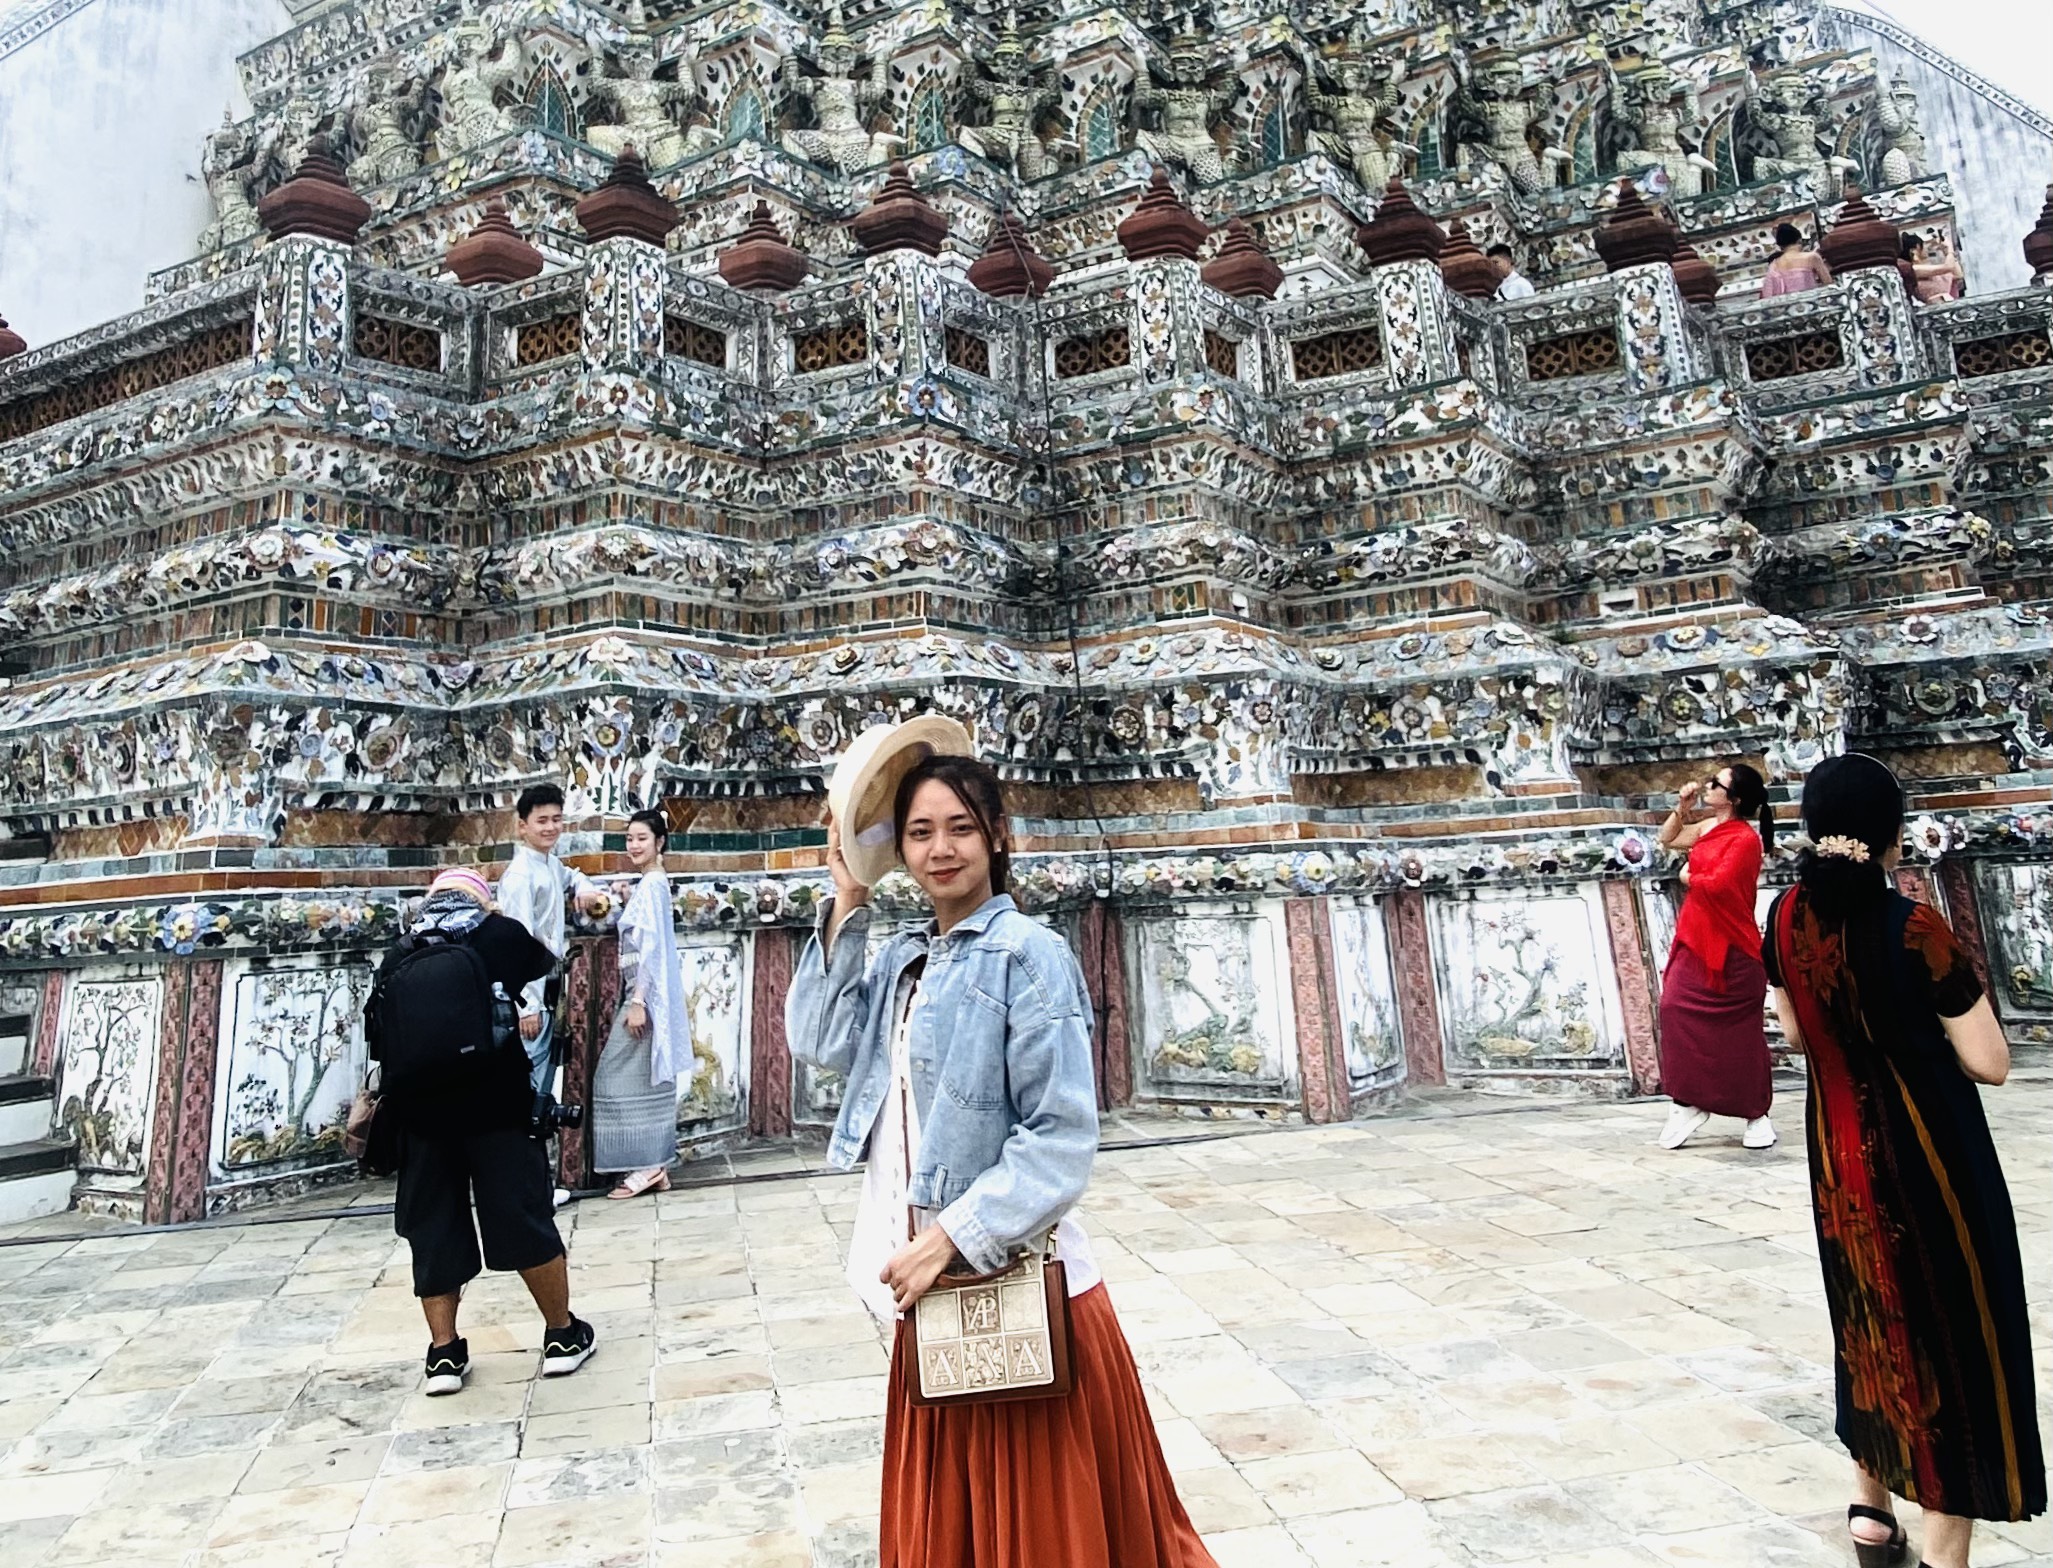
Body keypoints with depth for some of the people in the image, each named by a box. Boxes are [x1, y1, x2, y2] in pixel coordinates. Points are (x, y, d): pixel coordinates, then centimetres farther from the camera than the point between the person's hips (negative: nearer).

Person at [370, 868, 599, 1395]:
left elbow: (377, 1040, 13)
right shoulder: (498, 934, 2)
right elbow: (546, 963, 22)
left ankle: (444, 1353, 21)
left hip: (421, 1113, 3)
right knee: (526, 1220, 7)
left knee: (433, 1229, 15)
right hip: (496, 1107, -3)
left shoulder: (399, 955, 9)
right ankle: (563, 1334, 19)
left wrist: (368, 1104, 28)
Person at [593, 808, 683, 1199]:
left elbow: (651, 946, -20)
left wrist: (637, 1001, -22)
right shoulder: (651, 884, 15)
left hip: (646, 995, -10)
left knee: (624, 1078, -6)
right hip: (648, 993, 10)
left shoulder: (651, 885, -13)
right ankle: (655, 1166, 15)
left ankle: (645, 1166, 0)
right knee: (647, 1080, 10)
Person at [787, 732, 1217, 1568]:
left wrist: (951, 1235, -21)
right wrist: (845, 905, -6)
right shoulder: (900, 958, 7)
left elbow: (1061, 1138, -18)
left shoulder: (1028, 955, -15)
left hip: (1015, 1275, -6)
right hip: (928, 1277, 7)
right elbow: (818, 1039, -4)